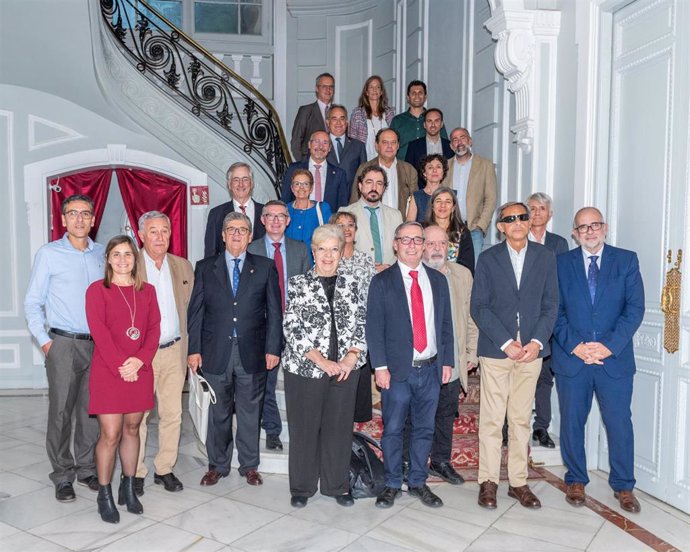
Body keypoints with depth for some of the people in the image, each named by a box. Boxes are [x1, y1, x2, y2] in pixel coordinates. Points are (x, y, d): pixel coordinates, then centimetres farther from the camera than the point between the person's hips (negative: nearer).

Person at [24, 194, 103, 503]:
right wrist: (44, 341, -5)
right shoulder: (49, 254, -1)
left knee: (92, 411, 10)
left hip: (98, 345, 3)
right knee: (61, 411, 2)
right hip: (64, 344, -3)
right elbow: (32, 303, 1)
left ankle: (86, 469, 24)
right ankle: (62, 476, 16)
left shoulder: (102, 254, 8)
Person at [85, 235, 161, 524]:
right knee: (110, 434, -4)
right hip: (107, 371, -3)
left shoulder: (147, 290, 10)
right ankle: (105, 495, 12)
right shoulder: (97, 290, -1)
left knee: (132, 429, 11)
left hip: (140, 371, 4)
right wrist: (120, 366, -15)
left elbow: (154, 329, 4)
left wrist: (140, 360, -11)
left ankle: (128, 489, 24)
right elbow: (99, 331, -9)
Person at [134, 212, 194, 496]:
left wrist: (191, 349, 7)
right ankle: (136, 472, 20)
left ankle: (165, 469, 23)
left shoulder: (184, 267, 8)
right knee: (137, 416, 5)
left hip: (174, 352, 3)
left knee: (172, 414, 9)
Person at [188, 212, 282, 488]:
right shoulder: (205, 268, 6)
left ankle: (249, 465, 25)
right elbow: (195, 311, 5)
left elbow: (274, 311, 3)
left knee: (250, 413, 10)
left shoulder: (265, 267, 4)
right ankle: (217, 465, 27)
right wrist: (194, 349, -1)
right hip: (216, 353, 1)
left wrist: (273, 348, -3)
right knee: (218, 413, 11)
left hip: (252, 353, 0)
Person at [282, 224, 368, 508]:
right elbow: (292, 328, -9)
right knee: (304, 428, 8)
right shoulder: (297, 284, -2)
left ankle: (338, 485, 28)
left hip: (345, 370, 2)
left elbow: (361, 325, 4)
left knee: (339, 428, 11)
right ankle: (302, 487, 25)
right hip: (304, 368, -2)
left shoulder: (352, 283, 6)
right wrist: (321, 360, -15)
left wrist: (350, 358, -9)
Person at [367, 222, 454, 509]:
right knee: (393, 429, 6)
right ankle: (392, 484, 22)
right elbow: (374, 327, -4)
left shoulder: (438, 280, 10)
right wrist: (380, 367, -10)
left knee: (424, 429, 12)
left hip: (431, 368, 3)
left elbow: (446, 324, 12)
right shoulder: (382, 282, -1)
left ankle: (418, 482, 26)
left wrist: (447, 361, 6)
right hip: (397, 369, -3)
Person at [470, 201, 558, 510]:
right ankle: (488, 482, 13)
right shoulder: (488, 259, 2)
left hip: (531, 350, 2)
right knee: (491, 419, 2)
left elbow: (551, 304, 5)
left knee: (522, 419, 9)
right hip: (495, 349, -2)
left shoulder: (545, 257, 7)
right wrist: (506, 343, -11)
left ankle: (518, 482, 20)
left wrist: (537, 341, -8)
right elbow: (478, 307, -3)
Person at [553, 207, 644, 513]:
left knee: (619, 423, 6)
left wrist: (609, 346, -13)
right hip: (571, 358, 1)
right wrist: (574, 346, -12)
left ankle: (623, 486, 25)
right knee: (572, 422, 10)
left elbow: (635, 307, -3)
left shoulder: (626, 260, 4)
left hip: (615, 358, 0)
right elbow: (555, 310, 0)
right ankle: (575, 481, 28)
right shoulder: (560, 263, 5)